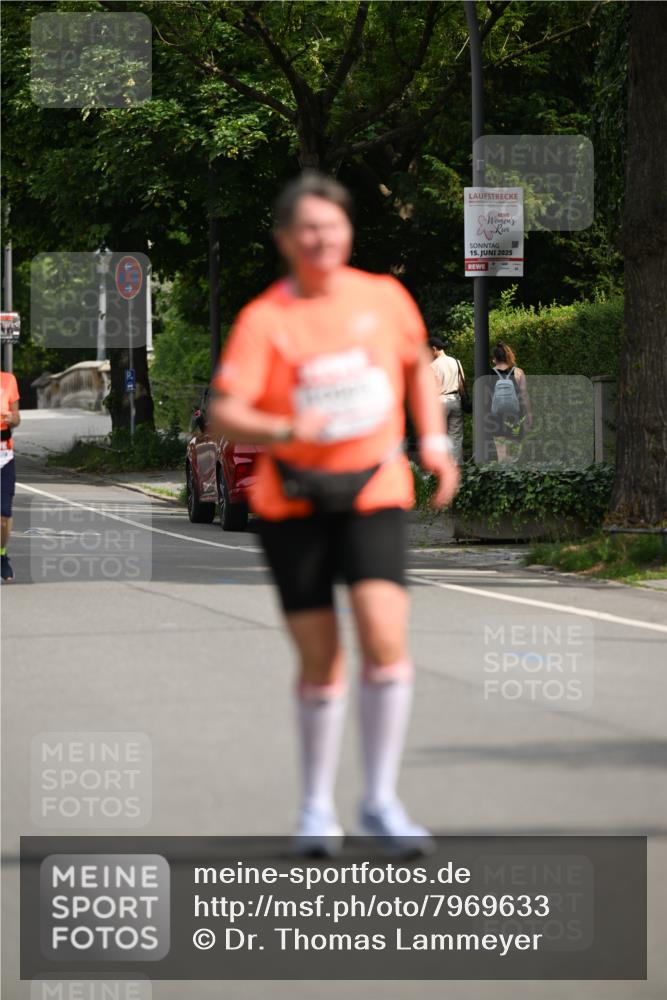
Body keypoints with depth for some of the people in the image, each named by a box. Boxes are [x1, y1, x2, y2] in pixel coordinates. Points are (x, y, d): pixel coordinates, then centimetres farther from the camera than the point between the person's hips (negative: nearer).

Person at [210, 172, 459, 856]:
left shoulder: (384, 298, 2)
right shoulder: (264, 319, -7)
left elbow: (417, 364, 21)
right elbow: (225, 413, -15)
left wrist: (433, 440, 11)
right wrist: (283, 431, -34)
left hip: (374, 491, 1)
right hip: (292, 501, -1)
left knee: (385, 638, -16)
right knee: (320, 662, 3)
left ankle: (381, 801, -5)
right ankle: (317, 807, 22)